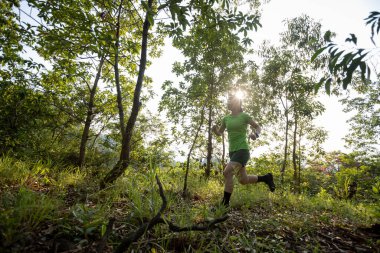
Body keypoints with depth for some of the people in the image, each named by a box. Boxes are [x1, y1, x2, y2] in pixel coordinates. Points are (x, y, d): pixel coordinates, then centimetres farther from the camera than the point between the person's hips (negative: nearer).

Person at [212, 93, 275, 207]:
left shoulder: (244, 116, -5)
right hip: (232, 151, 7)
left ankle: (225, 204, -16)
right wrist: (215, 129, -8)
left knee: (227, 172, -25)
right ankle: (266, 178, 37)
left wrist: (256, 135, -18)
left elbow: (258, 127, 6)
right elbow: (219, 133, 16)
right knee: (243, 180, 13)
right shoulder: (226, 118, 9)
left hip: (243, 150, -7)